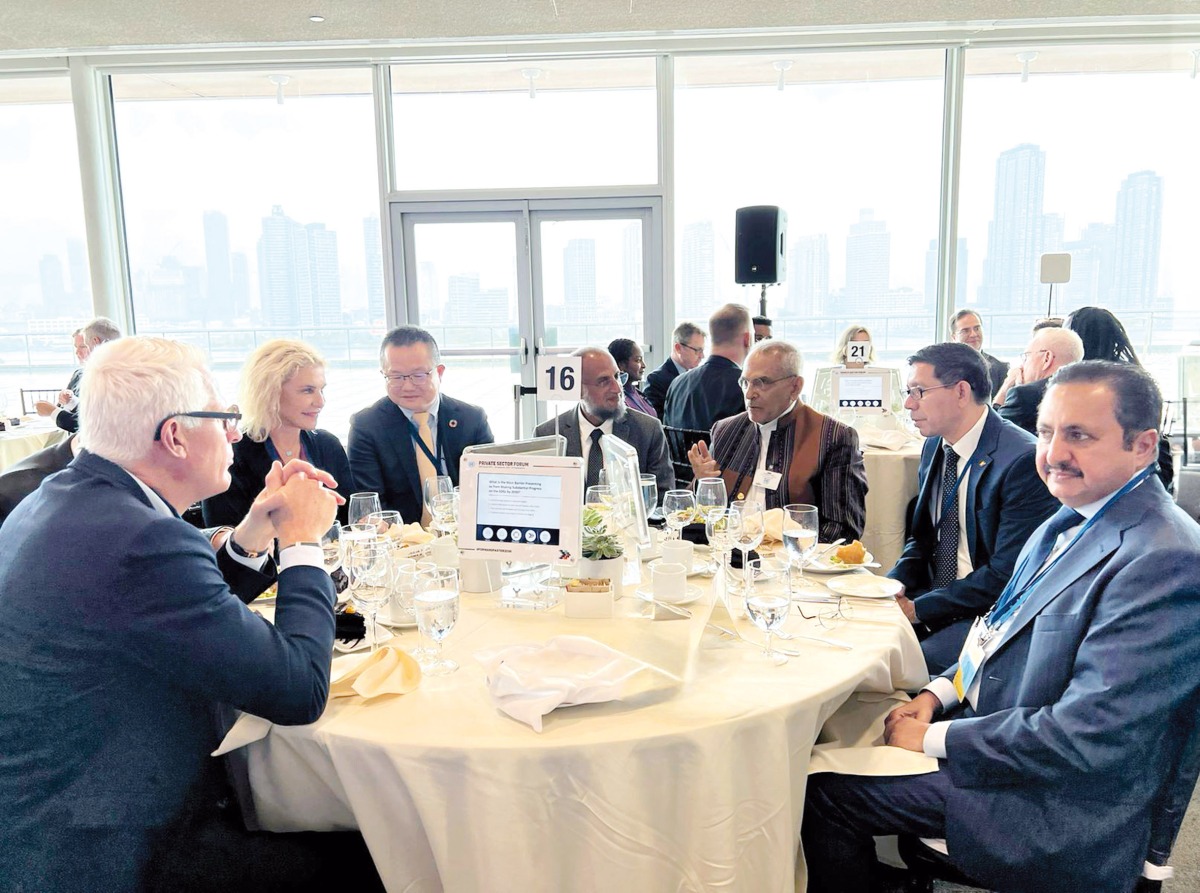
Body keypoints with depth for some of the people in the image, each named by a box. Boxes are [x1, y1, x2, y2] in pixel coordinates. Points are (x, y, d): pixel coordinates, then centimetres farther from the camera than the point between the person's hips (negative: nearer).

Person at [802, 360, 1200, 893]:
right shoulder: (1072, 520, 6)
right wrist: (939, 693, 0)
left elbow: (1086, 738, -28)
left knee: (823, 789, -10)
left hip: (1060, 808, -9)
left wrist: (935, 739, -19)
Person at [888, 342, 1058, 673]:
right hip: (932, 599, 7)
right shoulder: (934, 447, 7)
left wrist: (919, 608, -16)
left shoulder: (1023, 460, -19)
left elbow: (1006, 574, -20)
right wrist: (894, 585, -4)